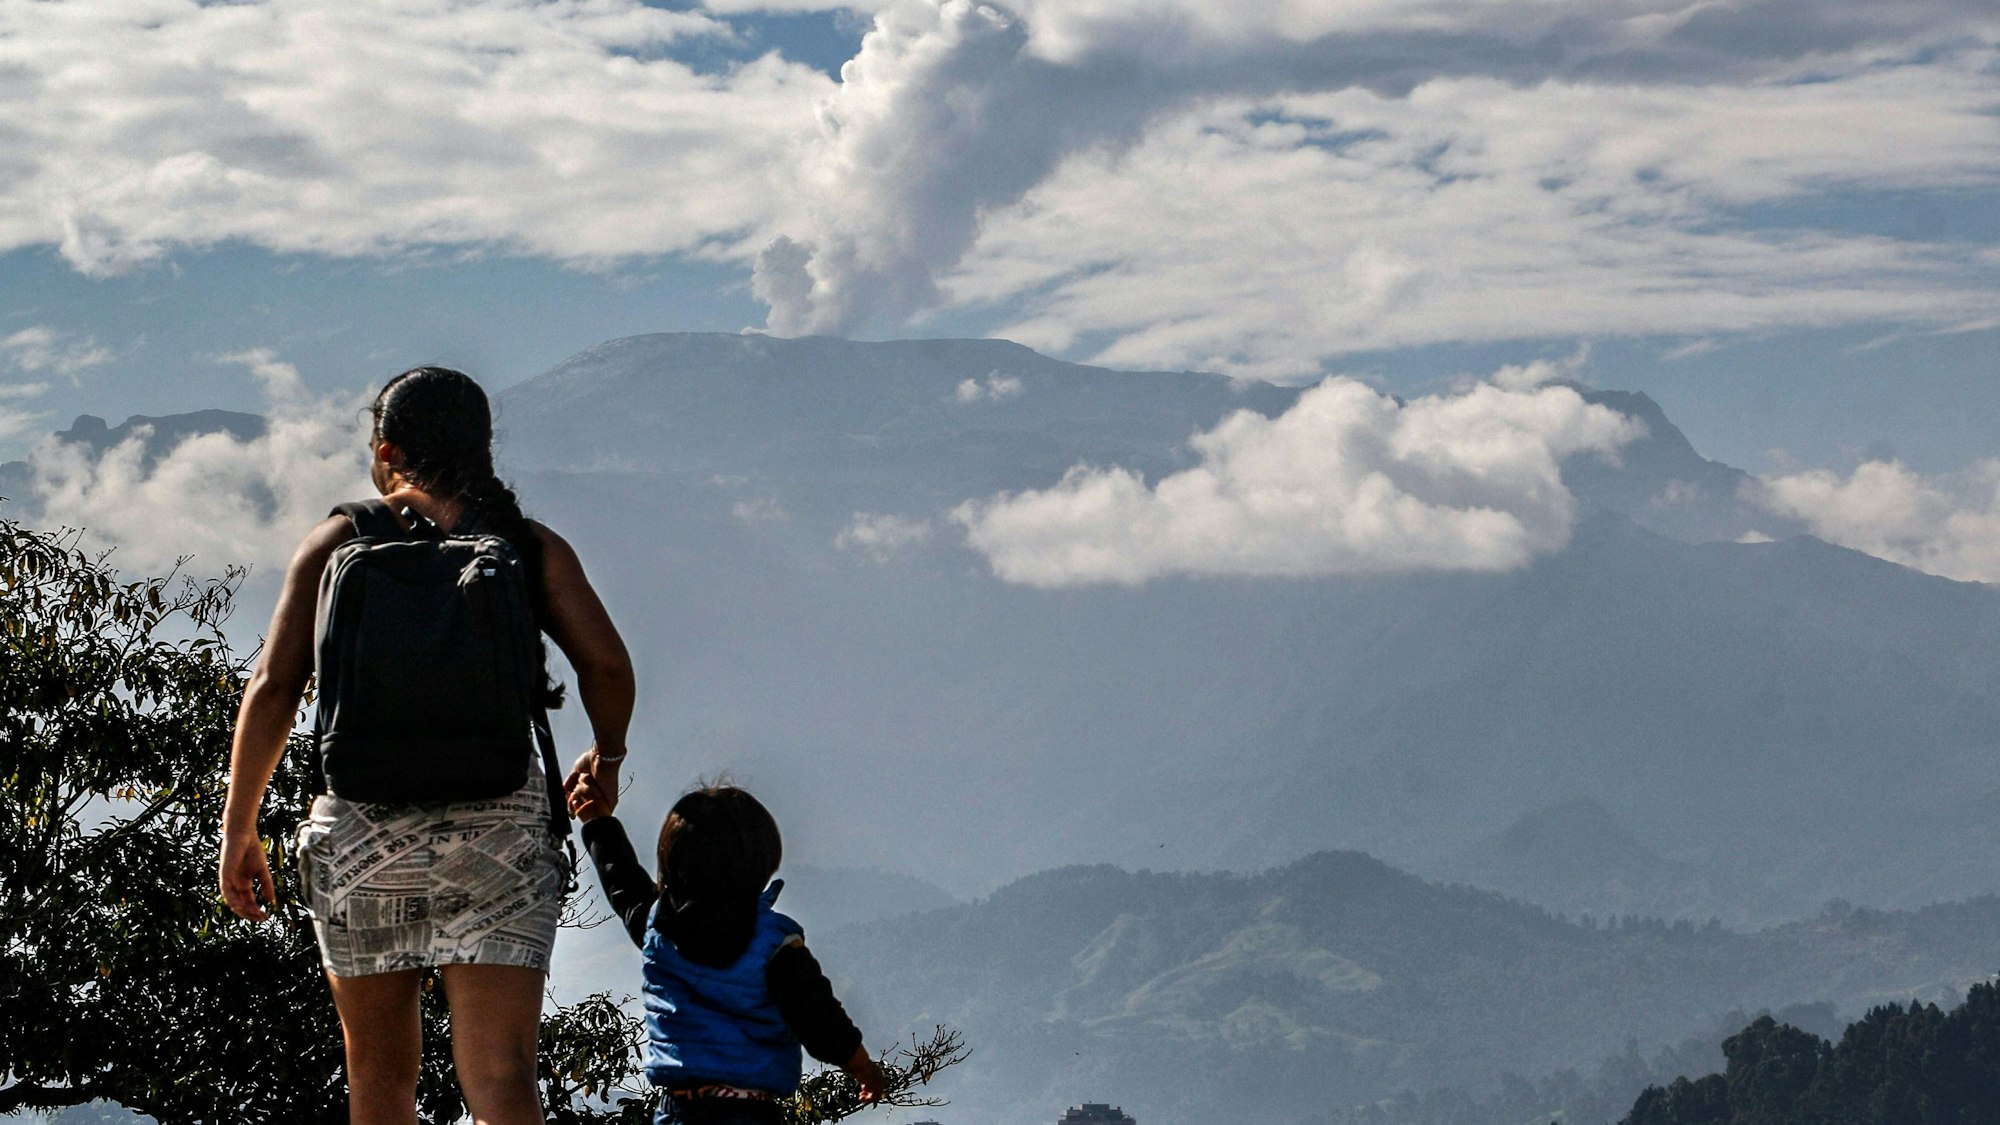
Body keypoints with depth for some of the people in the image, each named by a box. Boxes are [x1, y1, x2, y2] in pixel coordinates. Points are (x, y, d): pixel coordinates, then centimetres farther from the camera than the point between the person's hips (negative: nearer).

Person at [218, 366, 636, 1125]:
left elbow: (273, 688, -1)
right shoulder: (530, 547, 8)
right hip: (498, 821, 0)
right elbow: (607, 664, -3)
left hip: (361, 827, 1)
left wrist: (237, 830, 5)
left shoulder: (338, 543, 6)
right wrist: (606, 757, 17)